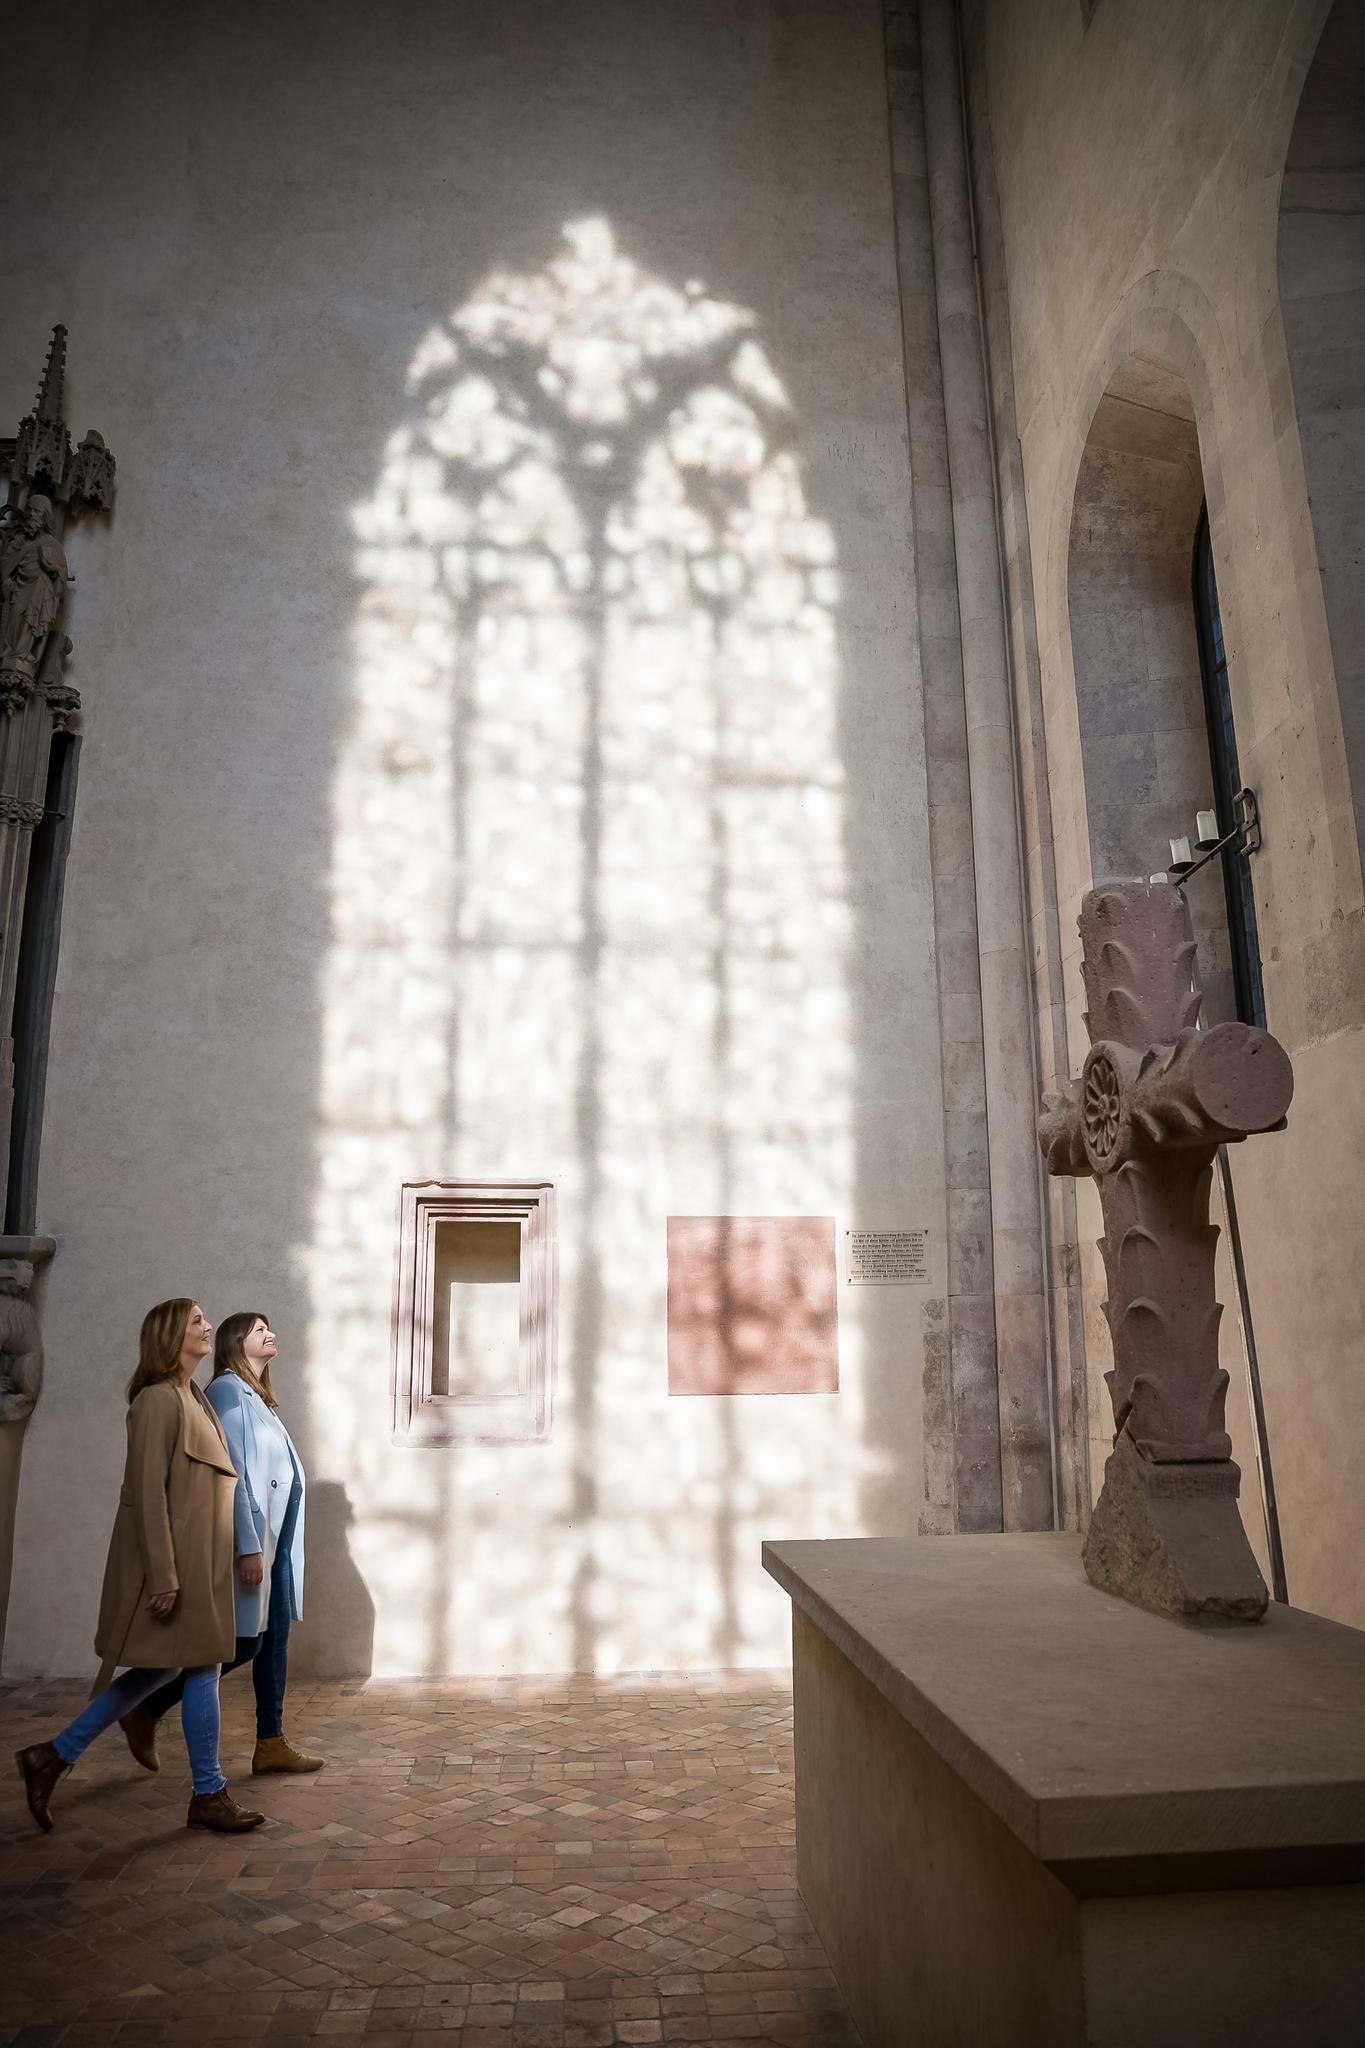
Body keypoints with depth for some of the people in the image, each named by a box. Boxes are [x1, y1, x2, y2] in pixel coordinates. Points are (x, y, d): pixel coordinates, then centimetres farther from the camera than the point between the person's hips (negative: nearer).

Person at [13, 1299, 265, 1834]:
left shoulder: (190, 1396, 13)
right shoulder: (158, 1399, -17)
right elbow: (148, 1492, -21)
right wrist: (163, 1576, -22)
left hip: (196, 1560, 10)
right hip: (173, 1560, -10)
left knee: (160, 1668, 15)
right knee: (201, 1667, 1)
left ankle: (55, 1756, 24)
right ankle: (208, 1795, 15)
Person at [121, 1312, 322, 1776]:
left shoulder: (260, 1398, 18)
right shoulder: (228, 1390, -10)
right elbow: (231, 1471, -18)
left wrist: (276, 1543, 14)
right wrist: (249, 1545, -22)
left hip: (277, 1537, 9)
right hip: (252, 1536, -9)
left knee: (276, 1637, 8)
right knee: (245, 1642, -4)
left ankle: (271, 1743, 14)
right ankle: (146, 1712, 11)